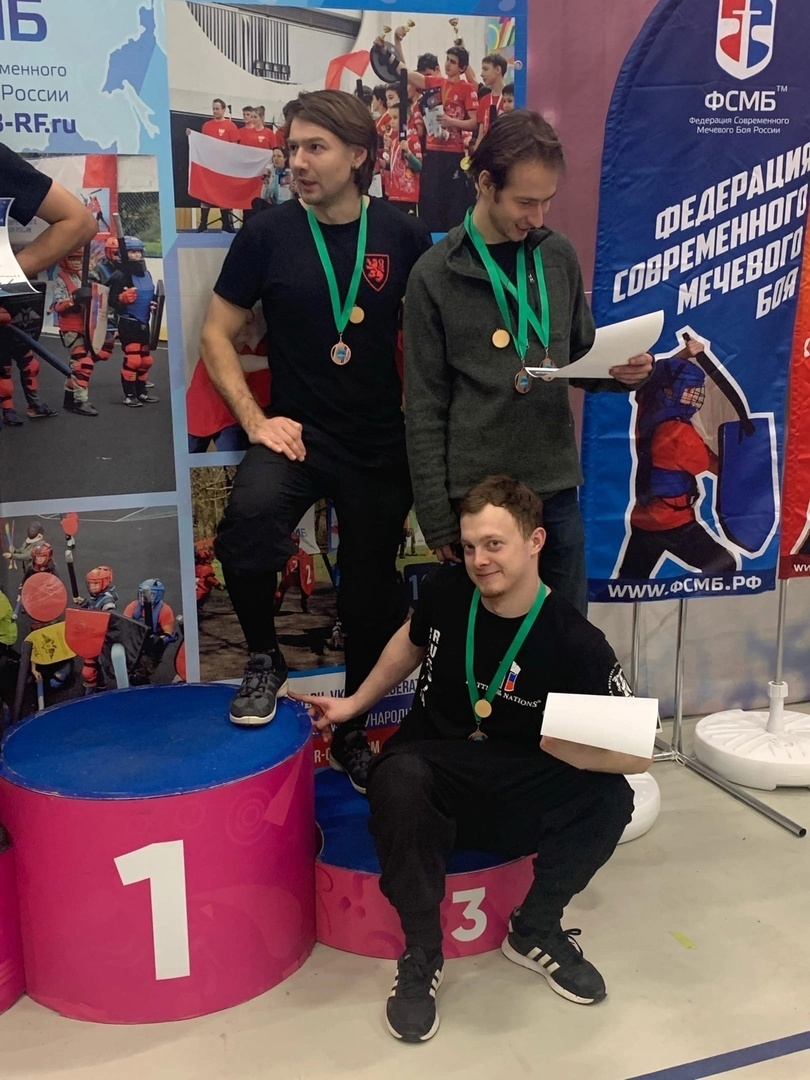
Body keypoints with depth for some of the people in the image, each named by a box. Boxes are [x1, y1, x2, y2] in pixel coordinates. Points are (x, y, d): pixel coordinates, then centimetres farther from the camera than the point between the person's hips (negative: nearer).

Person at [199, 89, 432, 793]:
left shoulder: (403, 237, -3)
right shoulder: (267, 235, -4)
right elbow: (218, 335, 1)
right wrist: (255, 419, -10)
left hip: (381, 445, 2)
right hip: (297, 434, -1)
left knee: (372, 600, 10)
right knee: (248, 520, -32)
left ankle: (353, 731, 34)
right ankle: (265, 659, -2)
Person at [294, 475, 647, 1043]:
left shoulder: (574, 640, -16)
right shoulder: (447, 590, -7)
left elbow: (638, 753, -15)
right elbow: (413, 641, 18)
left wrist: (580, 751, -35)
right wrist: (353, 705, 18)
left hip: (523, 795, 0)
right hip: (435, 771, 1)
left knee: (610, 800, -27)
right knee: (397, 778, -34)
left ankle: (534, 931, 0)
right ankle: (422, 953, -13)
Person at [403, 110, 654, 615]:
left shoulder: (559, 255, 5)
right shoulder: (436, 274, -7)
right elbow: (425, 410, -6)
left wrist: (623, 370, -8)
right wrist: (437, 518, -8)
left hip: (558, 489, 4)